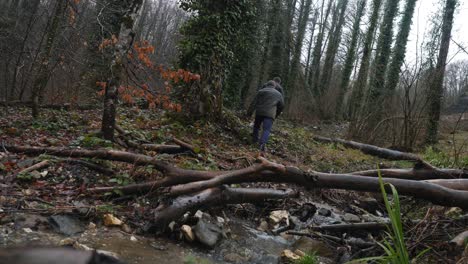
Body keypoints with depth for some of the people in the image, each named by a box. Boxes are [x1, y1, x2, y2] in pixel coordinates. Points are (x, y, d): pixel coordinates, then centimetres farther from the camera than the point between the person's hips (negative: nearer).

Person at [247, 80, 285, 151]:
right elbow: (281, 106, 23)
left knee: (256, 126, 23)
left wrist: (249, 112, 6)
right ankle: (262, 143, -26)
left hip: (259, 112, 1)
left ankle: (255, 140, 28)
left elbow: (254, 103, 5)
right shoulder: (278, 94, 16)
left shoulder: (260, 91, 11)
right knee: (267, 129, -7)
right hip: (270, 114, -1)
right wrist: (276, 114, 34)